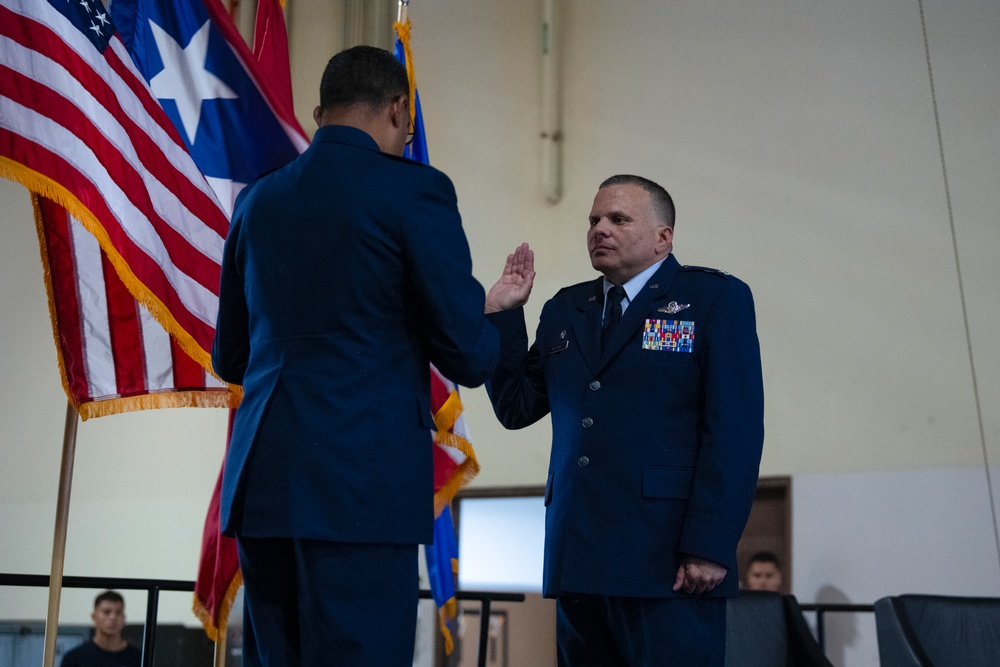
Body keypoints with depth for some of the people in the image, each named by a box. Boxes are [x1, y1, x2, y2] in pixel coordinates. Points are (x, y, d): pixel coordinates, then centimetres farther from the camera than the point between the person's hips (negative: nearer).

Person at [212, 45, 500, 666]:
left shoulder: (258, 199, 14)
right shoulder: (414, 189, -4)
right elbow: (469, 357, -5)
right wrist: (497, 311, 16)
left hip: (260, 482, 6)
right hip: (363, 482, -6)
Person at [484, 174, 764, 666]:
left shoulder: (715, 298, 1)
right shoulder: (565, 310, 18)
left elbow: (735, 430, -8)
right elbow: (516, 408, 15)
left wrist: (710, 546, -15)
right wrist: (502, 314, 7)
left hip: (668, 564, -5)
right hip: (579, 561, 5)